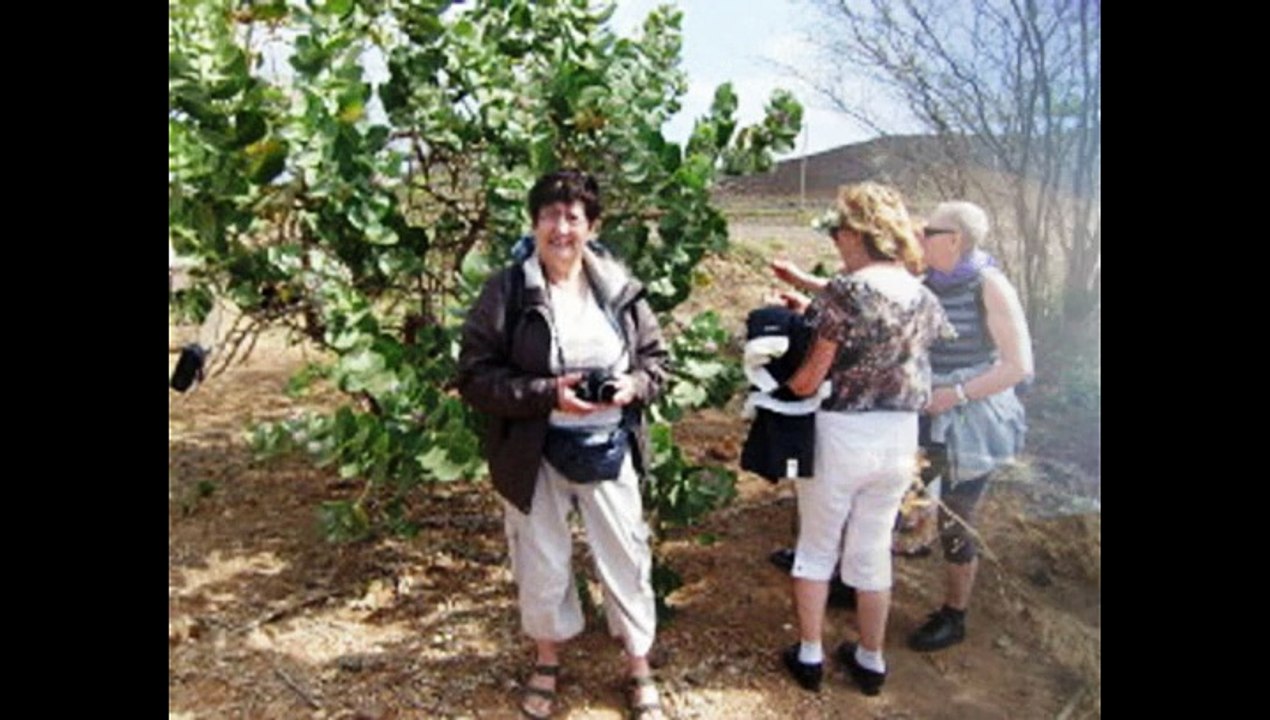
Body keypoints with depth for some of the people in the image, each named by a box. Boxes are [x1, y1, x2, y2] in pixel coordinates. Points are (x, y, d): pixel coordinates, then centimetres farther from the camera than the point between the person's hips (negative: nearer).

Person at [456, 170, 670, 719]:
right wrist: (547, 394, -24)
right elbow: (475, 375, -13)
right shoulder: (506, 291, -11)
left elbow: (656, 357, 7)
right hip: (535, 454, -2)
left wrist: (633, 385, -15)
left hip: (609, 447, 2)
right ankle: (547, 663, 43)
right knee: (542, 565, 15)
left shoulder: (620, 288, -1)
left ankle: (639, 669, 36)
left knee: (627, 558, 12)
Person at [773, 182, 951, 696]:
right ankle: (871, 662, 32)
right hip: (899, 439, 5)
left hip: (840, 435, -5)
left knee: (816, 546, 15)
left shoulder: (845, 290, -17)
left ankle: (809, 657, 26)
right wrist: (812, 312, 15)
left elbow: (810, 378, -18)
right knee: (874, 550, 19)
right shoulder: (923, 298, 2)